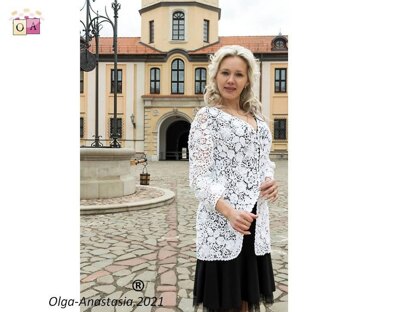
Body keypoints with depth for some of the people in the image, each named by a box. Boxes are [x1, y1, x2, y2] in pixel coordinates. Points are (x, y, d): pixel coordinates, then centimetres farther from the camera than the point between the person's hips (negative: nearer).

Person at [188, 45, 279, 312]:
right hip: (222, 221, -6)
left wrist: (270, 179, -3)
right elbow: (199, 175, -13)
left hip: (256, 222, 6)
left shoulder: (256, 117, 13)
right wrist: (229, 211, -28)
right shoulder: (207, 116, -5)